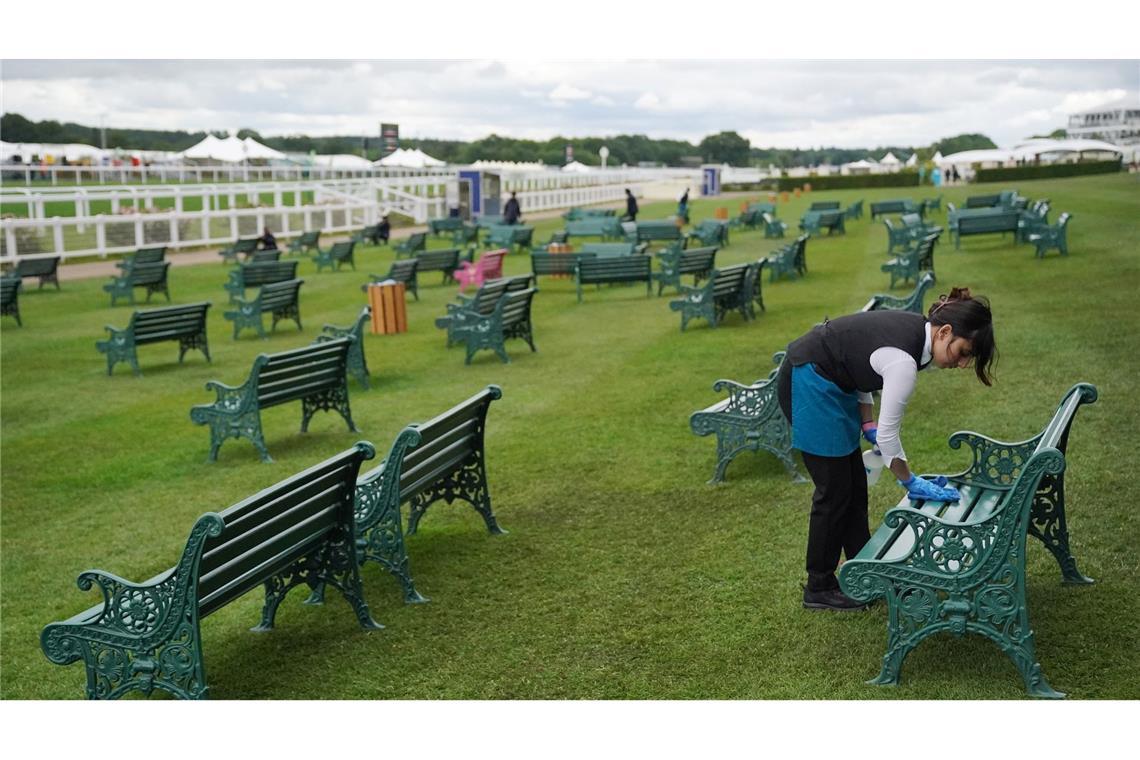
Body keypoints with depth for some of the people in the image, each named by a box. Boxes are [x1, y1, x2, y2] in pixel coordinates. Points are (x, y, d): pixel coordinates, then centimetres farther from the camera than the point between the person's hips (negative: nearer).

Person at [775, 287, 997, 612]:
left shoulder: (916, 330, -1)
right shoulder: (904, 358, -27)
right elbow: (888, 433, -21)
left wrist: (868, 425, 5)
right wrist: (911, 482, -7)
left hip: (828, 383, 10)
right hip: (808, 386, -10)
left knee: (855, 484, 13)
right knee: (835, 491, -1)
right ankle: (819, 588, 12)